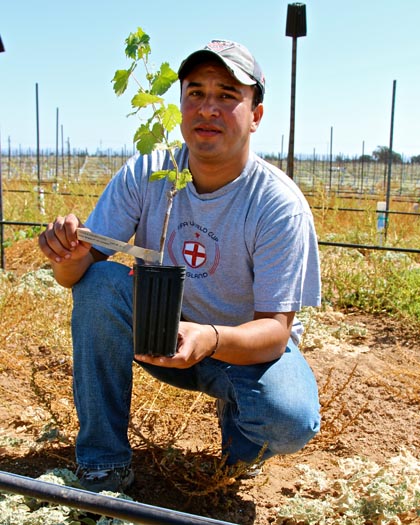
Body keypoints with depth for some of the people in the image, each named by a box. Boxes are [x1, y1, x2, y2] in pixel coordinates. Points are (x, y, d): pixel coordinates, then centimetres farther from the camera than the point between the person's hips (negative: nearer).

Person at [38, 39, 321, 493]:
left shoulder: (280, 204, -22)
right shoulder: (145, 174, -13)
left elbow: (276, 329, -23)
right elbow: (78, 274, -11)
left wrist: (211, 339, -46)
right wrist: (70, 256, -37)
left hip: (247, 346, -2)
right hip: (162, 331, 3)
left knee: (292, 421, -32)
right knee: (98, 282, -24)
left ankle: (236, 419, 9)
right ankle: (103, 463, -11)